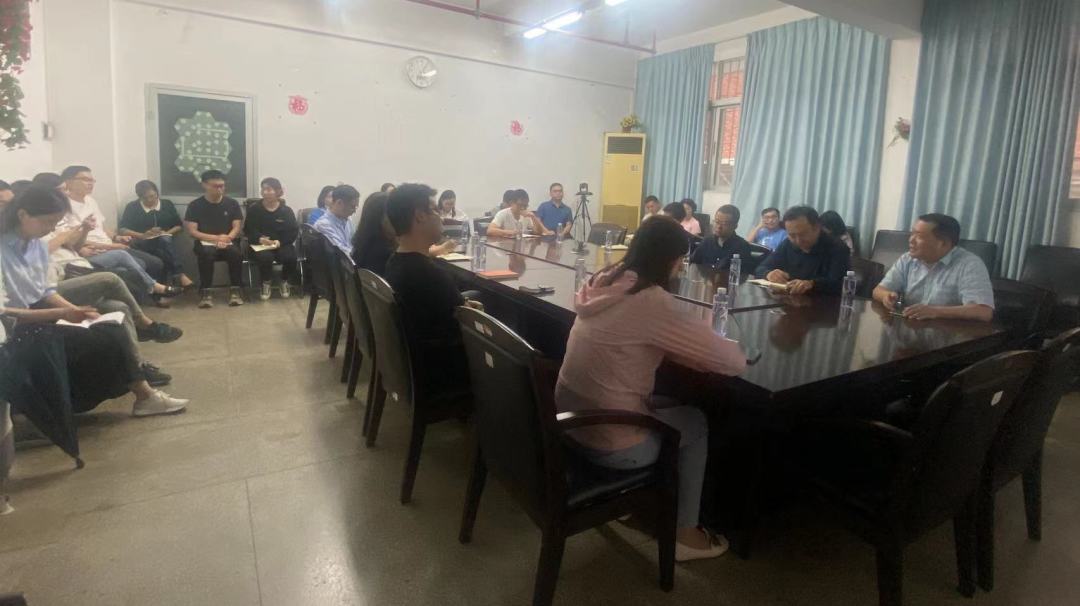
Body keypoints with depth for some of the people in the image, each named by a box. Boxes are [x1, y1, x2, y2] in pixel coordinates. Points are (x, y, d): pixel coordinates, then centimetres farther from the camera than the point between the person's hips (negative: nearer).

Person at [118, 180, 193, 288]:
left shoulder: (167, 204, 15)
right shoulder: (132, 207, 7)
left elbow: (179, 225, 16)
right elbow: (122, 229, 2)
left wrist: (167, 233, -5)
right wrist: (143, 235, -14)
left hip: (164, 241, 2)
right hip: (142, 243, -2)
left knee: (165, 239, -37)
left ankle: (173, 276, -45)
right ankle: (179, 275, -45)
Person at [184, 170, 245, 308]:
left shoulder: (232, 203, 7)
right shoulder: (195, 205, 2)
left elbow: (237, 228, 3)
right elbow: (192, 232, -4)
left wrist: (226, 238, -18)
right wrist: (216, 238, -15)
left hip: (227, 243, 1)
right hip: (205, 243, -1)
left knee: (236, 253, -32)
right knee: (206, 254, -36)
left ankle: (235, 290, -21)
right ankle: (205, 292, -26)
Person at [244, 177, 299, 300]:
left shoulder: (286, 210, 5)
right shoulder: (254, 209, 6)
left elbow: (294, 231, 0)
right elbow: (248, 230, 3)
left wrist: (280, 241, -17)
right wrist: (260, 239, -19)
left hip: (281, 243, 1)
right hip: (259, 244, 0)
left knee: (291, 257, -31)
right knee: (265, 257, -35)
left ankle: (285, 282, 1)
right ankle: (265, 284, -4)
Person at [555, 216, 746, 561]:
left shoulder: (606, 281, 1)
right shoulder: (651, 301, -23)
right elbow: (731, 362, -17)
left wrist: (701, 349, 4)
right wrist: (736, 351, 6)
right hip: (607, 441, -8)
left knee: (666, 405, 27)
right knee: (696, 423, 17)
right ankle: (684, 535, 29)